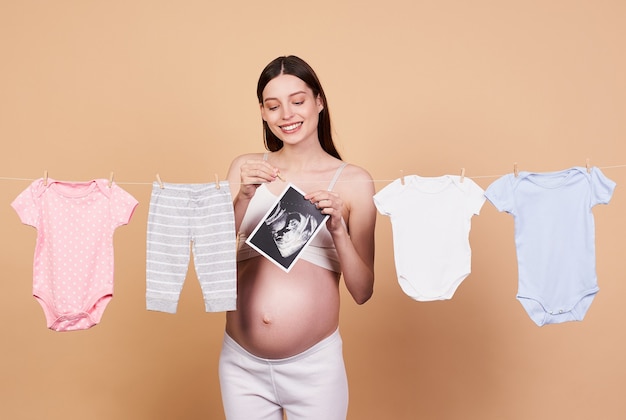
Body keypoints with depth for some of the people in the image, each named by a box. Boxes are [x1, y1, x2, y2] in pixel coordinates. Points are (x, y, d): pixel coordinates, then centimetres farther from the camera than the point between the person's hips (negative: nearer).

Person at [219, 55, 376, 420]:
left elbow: (362, 292, -3)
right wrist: (243, 198, -15)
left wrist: (337, 229, -18)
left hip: (314, 365, -1)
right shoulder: (246, 169, 2)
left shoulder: (354, 181, -4)